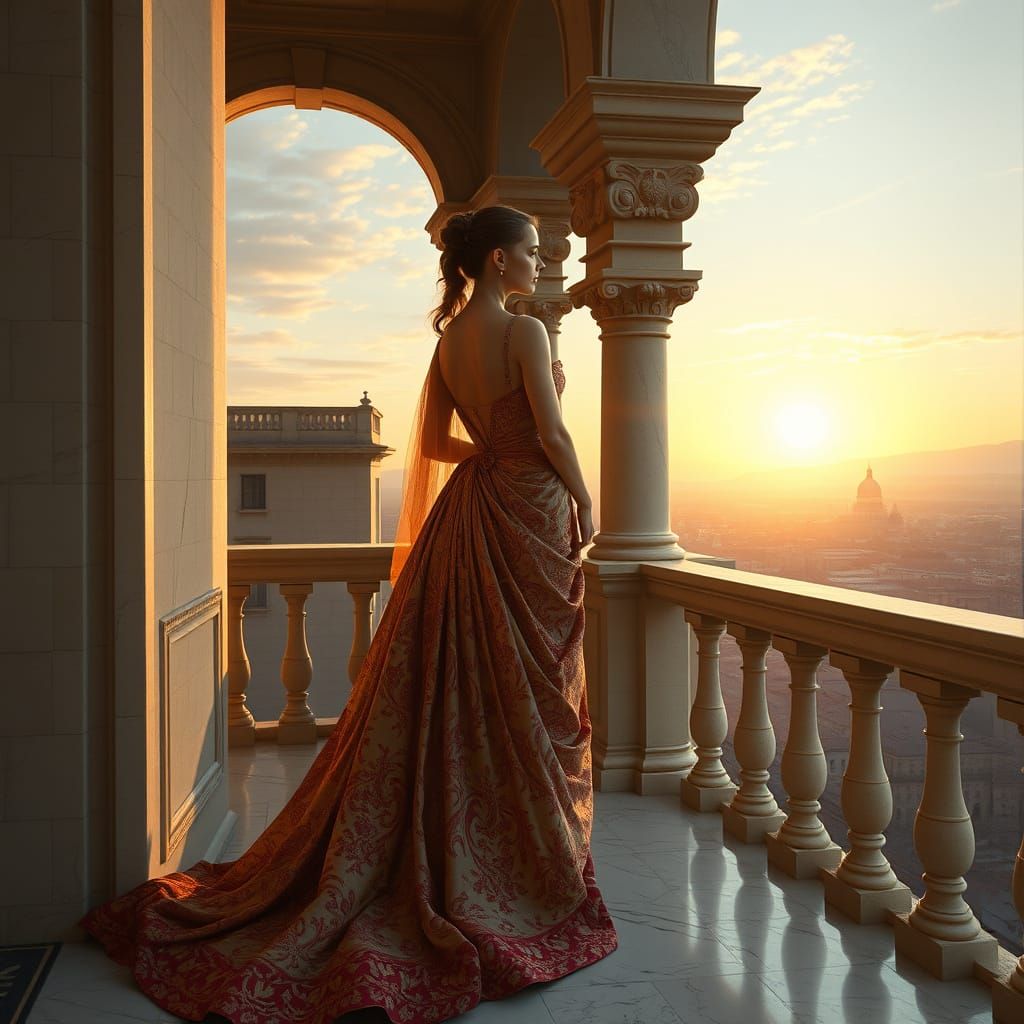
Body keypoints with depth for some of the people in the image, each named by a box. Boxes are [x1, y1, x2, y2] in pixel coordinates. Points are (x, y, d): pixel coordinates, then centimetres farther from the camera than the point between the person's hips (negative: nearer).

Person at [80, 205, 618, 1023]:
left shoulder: (450, 336, 10)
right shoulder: (524, 331, -14)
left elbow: (435, 440, 14)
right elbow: (552, 432, -17)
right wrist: (584, 499, -4)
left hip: (469, 513, 7)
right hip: (529, 512, -7)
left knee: (458, 685, 12)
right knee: (531, 686, 2)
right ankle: (536, 861, 14)